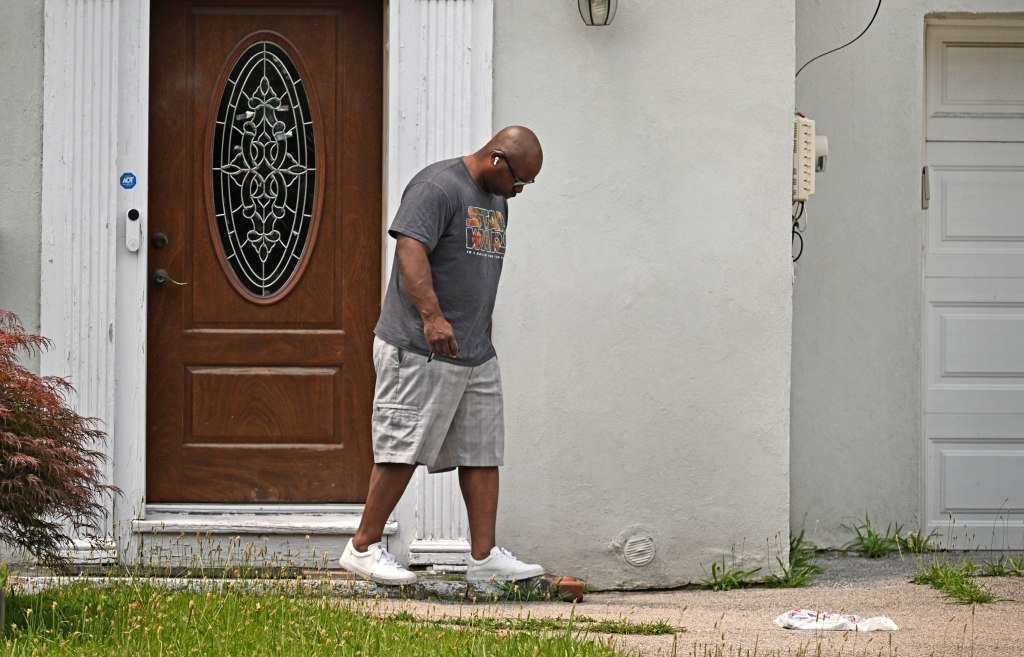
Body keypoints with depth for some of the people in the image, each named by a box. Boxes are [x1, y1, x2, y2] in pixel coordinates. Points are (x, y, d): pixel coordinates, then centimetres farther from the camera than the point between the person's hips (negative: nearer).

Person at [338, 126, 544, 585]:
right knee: (404, 449, -6)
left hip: (476, 354, 9)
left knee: (483, 453, 5)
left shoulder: (496, 201, 18)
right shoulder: (438, 186, -12)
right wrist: (432, 316, -32)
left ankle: (485, 557, 8)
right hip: (419, 352, -9)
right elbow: (410, 249, -23)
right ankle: (363, 548, 2)